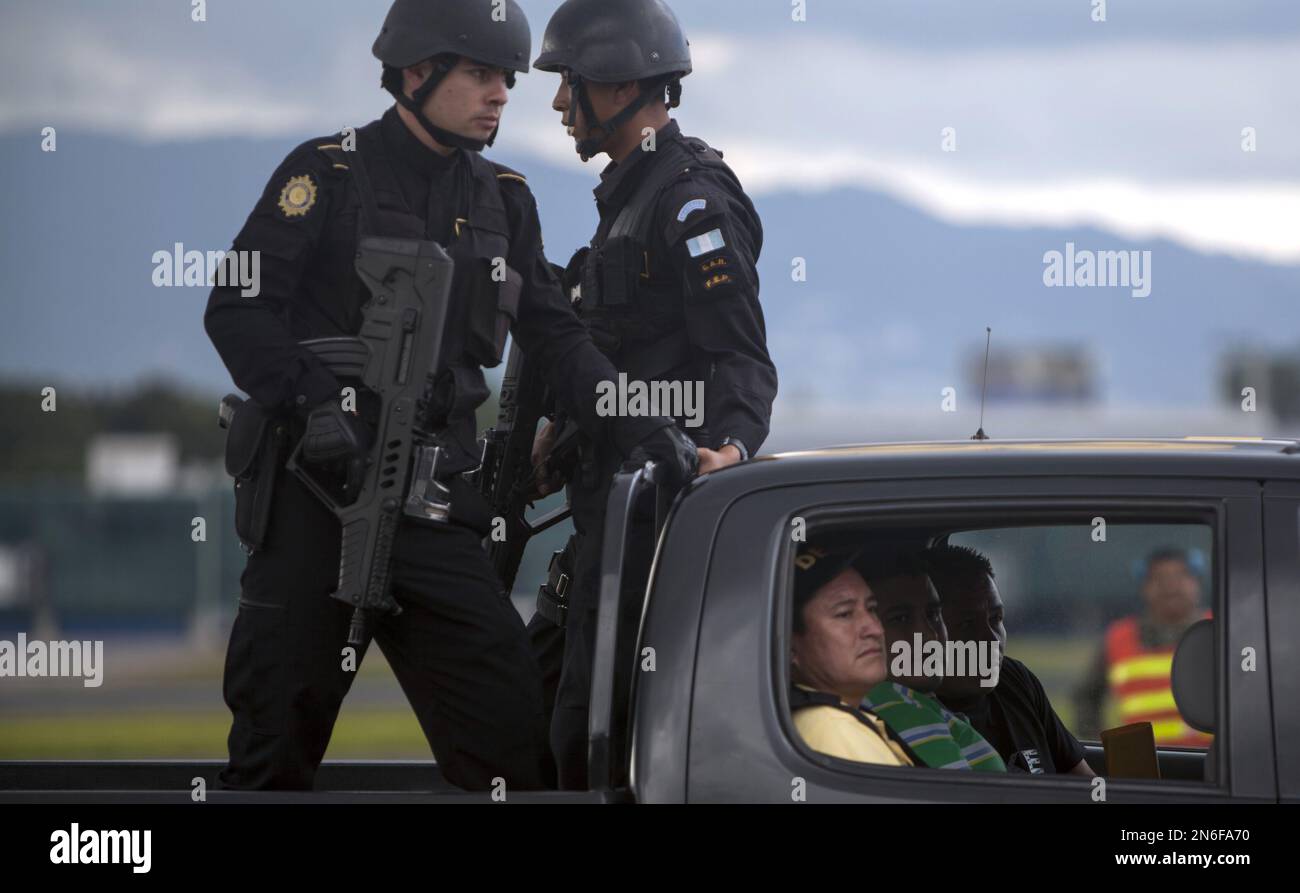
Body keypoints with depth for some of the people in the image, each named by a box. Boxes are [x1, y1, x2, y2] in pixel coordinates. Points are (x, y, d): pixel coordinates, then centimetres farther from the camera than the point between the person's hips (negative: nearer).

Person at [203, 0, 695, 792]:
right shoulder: (330, 174, -3)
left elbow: (557, 339, 10)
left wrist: (642, 430, -3)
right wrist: (314, 401, -23)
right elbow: (237, 309, -9)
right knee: (276, 745, 3)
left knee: (514, 739, -6)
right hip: (315, 493, -4)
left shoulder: (504, 200, 13)